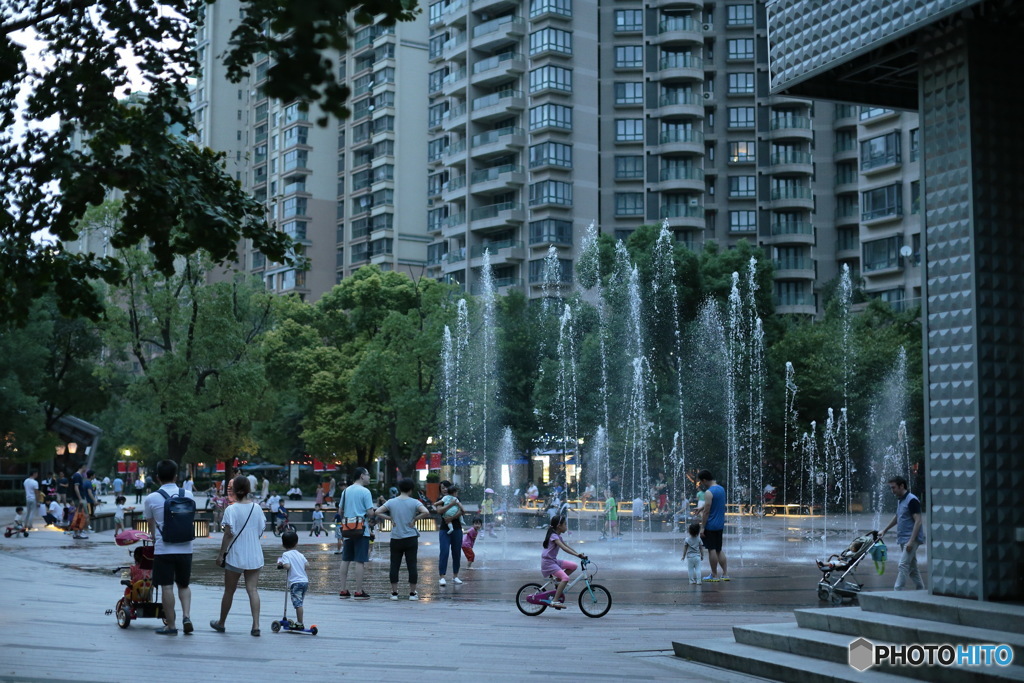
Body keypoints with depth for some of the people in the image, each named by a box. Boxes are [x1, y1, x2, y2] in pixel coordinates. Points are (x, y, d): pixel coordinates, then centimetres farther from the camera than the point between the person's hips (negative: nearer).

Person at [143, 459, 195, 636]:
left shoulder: (151, 499, -5)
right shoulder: (188, 495, 1)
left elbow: (151, 524, 11)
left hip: (163, 548, -3)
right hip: (185, 548, 3)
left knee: (167, 587, 3)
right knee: (183, 584, 16)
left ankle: (171, 625, 7)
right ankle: (186, 616, -1)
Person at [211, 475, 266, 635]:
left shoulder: (231, 509, -11)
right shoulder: (256, 508, 1)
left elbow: (228, 534, -13)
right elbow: (261, 530, 9)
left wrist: (221, 554, -6)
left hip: (236, 556, -3)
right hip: (254, 556, 3)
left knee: (229, 591, 11)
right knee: (253, 590, 1)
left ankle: (221, 622, 27)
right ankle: (256, 625, -10)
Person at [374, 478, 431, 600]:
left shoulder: (391, 502, 1)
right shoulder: (414, 502, -5)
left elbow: (377, 512, -4)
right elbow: (426, 512, -19)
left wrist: (390, 518, 1)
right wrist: (415, 518, -7)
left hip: (396, 539, 2)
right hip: (411, 539, -2)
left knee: (394, 566, 7)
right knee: (412, 565, 3)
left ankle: (394, 592, 8)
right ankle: (412, 593, 6)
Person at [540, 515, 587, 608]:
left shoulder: (558, 536, 13)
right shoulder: (553, 536, -18)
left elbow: (567, 547, 17)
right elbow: (564, 548, -30)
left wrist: (579, 554, 7)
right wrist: (577, 554, -38)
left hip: (554, 560, 9)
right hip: (548, 562, -9)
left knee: (573, 566, 0)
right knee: (565, 578, -24)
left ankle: (557, 579, 9)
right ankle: (555, 601, -25)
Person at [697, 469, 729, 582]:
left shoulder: (709, 493, -17)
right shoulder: (721, 489, 10)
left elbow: (706, 511, -18)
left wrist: (702, 527, -14)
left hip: (710, 526, -8)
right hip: (720, 525, 8)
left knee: (712, 549, 0)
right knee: (719, 549, 14)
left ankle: (714, 575, 5)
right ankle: (725, 573, 13)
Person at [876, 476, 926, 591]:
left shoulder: (912, 500, -15)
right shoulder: (900, 500, 13)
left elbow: (918, 521, -20)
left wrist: (911, 541, -25)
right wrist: (884, 530, 29)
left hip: (911, 539, -10)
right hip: (903, 539, 10)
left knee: (903, 566, -15)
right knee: (912, 566, 14)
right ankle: (921, 591, 21)